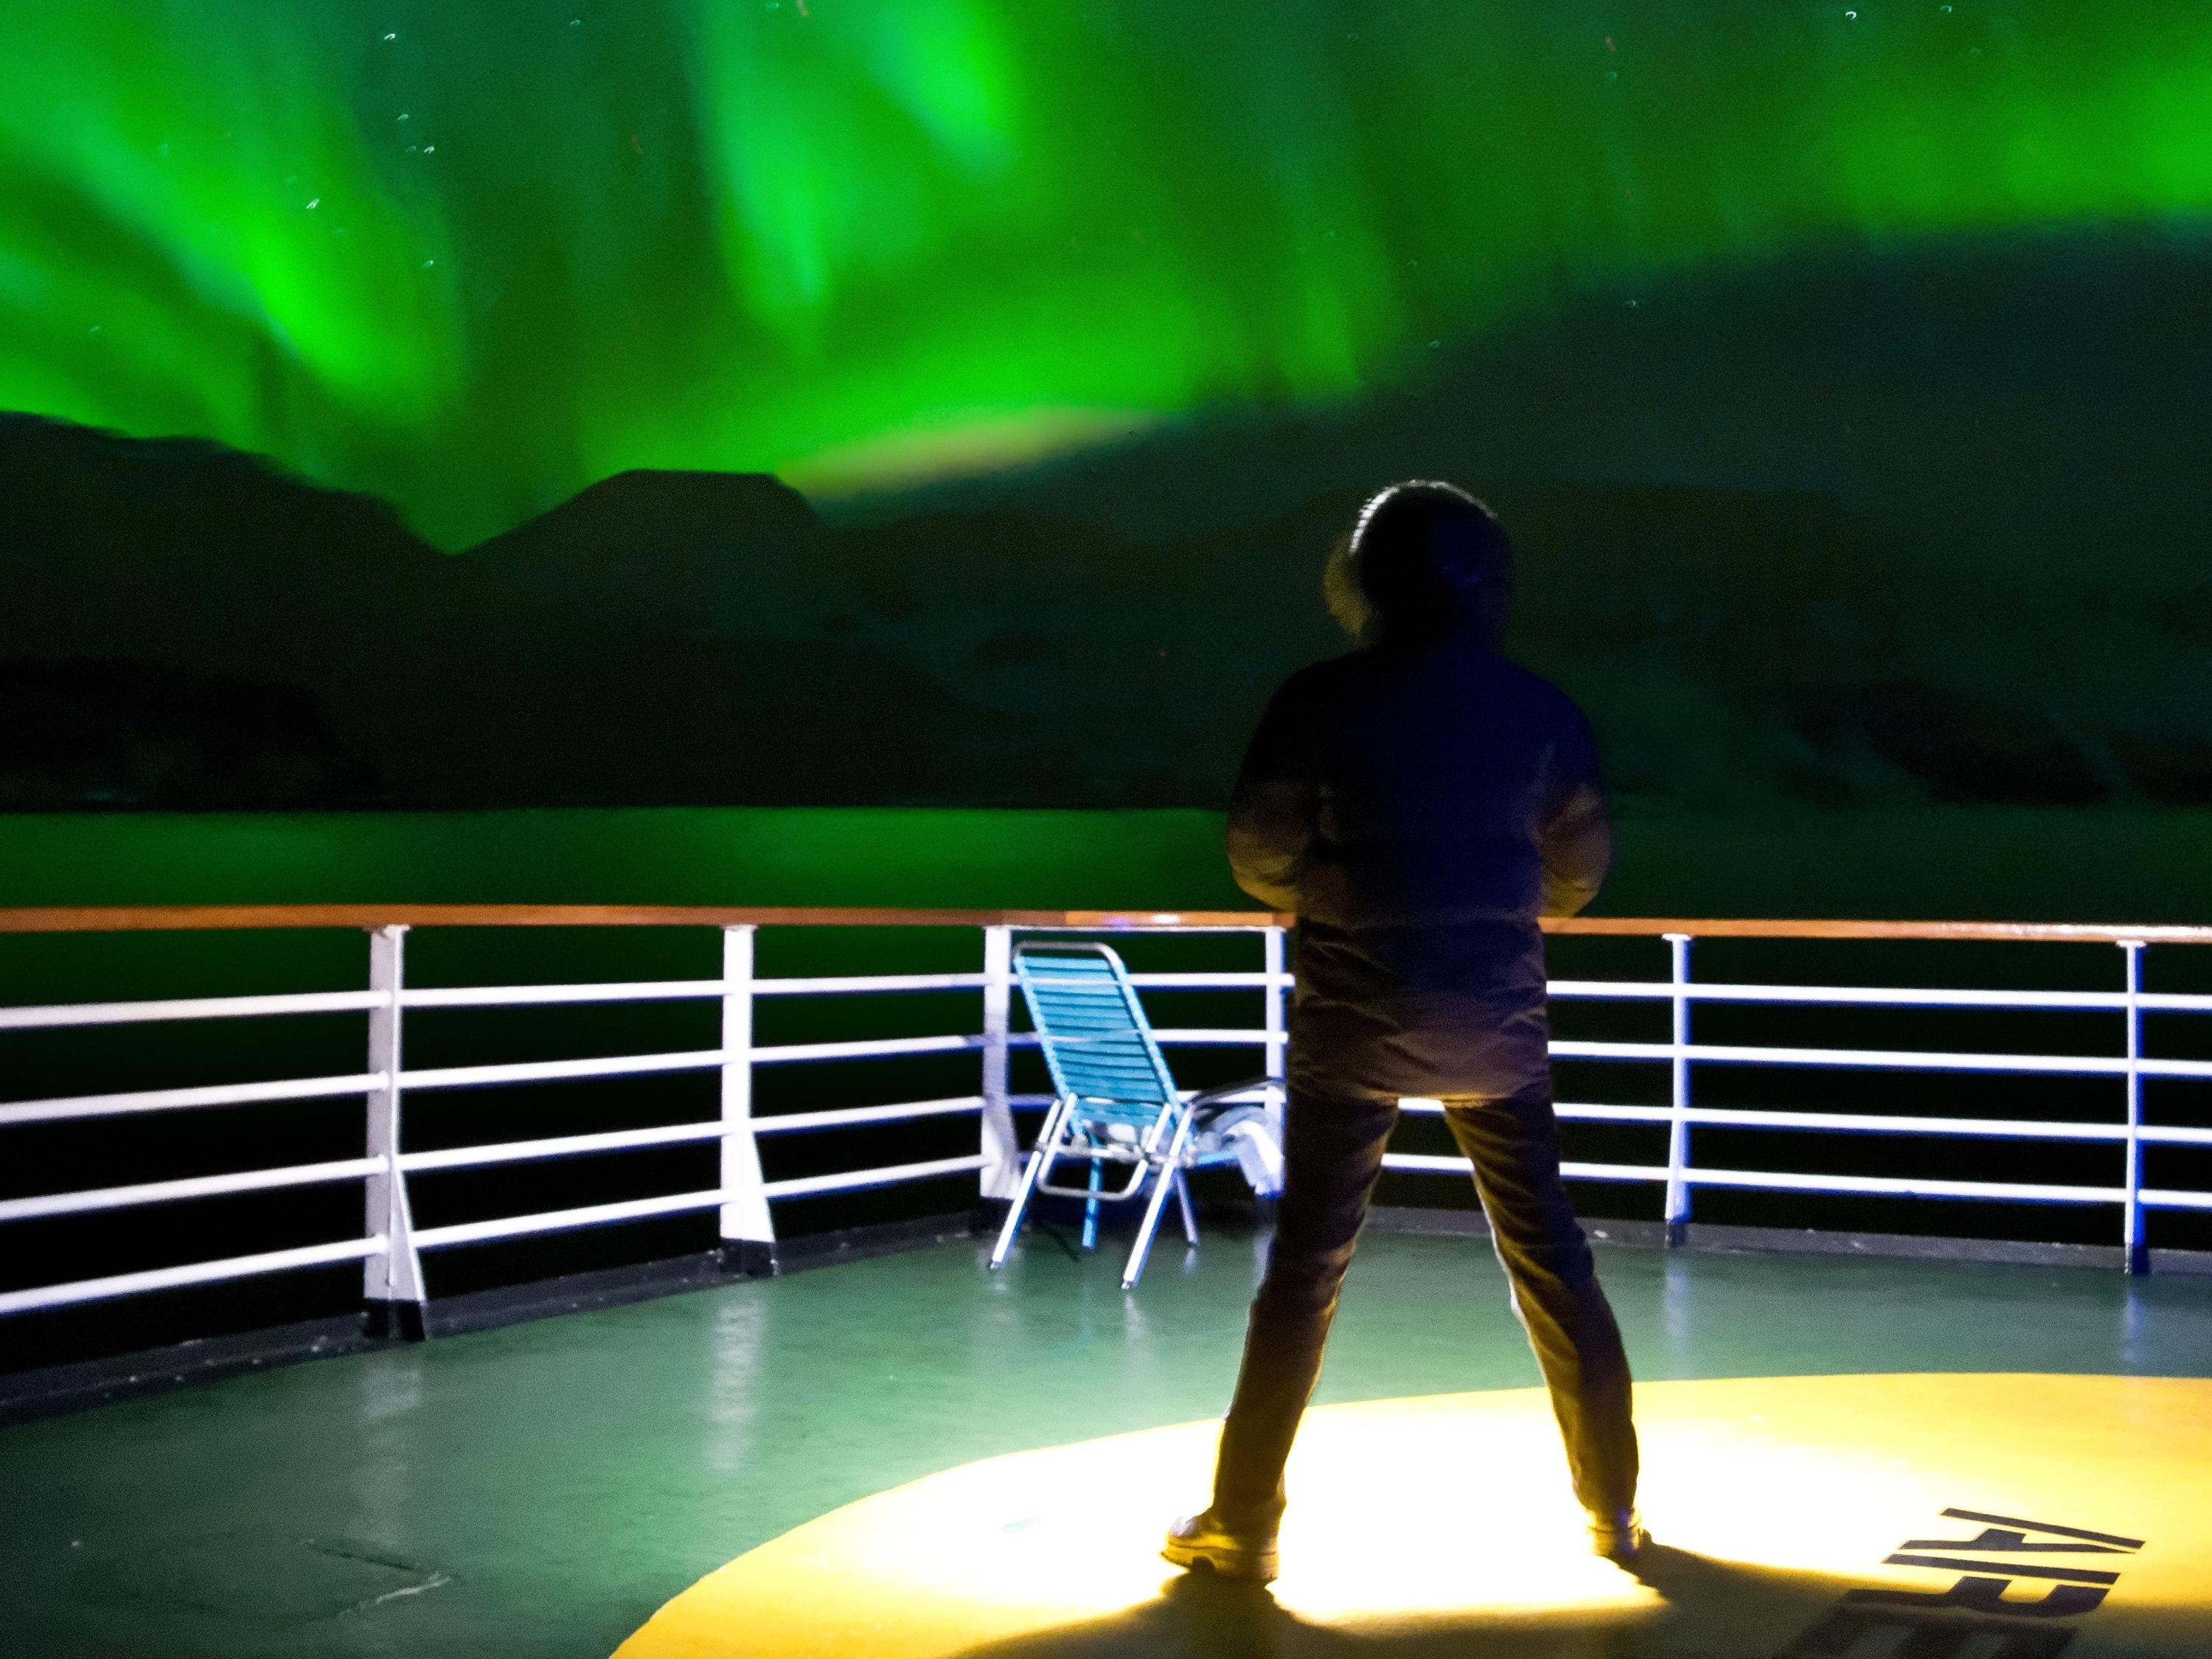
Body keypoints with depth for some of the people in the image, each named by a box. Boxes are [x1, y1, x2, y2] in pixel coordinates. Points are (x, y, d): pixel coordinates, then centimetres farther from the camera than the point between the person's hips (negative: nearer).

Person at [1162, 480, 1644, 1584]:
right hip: (1498, 1022, 2)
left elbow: (1260, 857, -6)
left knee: (1306, 1266, 4)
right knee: (1549, 1257, 13)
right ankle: (1613, 1507, 21)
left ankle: (1243, 1523, 9)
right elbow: (1579, 872, 7)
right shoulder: (1541, 710, 0)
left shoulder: (1320, 701, -8)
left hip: (1355, 1018, -2)